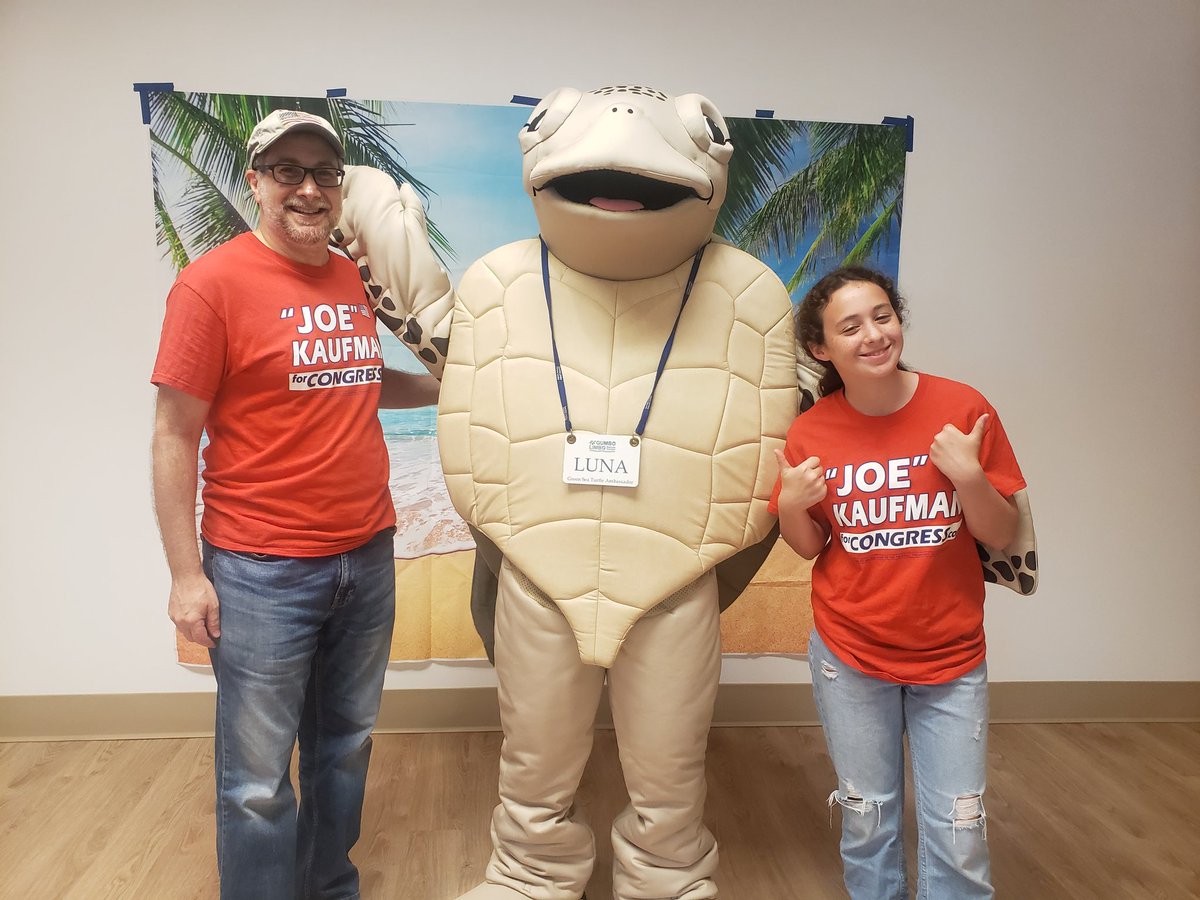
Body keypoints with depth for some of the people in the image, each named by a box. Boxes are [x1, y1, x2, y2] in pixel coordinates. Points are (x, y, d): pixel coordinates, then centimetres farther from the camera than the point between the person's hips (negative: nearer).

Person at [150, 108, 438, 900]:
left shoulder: (354, 280, 7)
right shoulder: (214, 282, -10)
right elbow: (174, 436, -9)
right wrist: (187, 574, -11)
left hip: (368, 558, 6)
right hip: (262, 570, -6)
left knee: (346, 747, 20)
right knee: (259, 779, 7)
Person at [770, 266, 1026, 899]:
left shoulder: (963, 409, -11)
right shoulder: (811, 432, -8)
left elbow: (1001, 535, -6)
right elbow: (809, 546, 4)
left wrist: (968, 474, -23)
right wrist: (791, 505, -16)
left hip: (952, 658, 0)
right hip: (850, 657, 1)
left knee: (959, 836, 7)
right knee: (867, 823, 16)